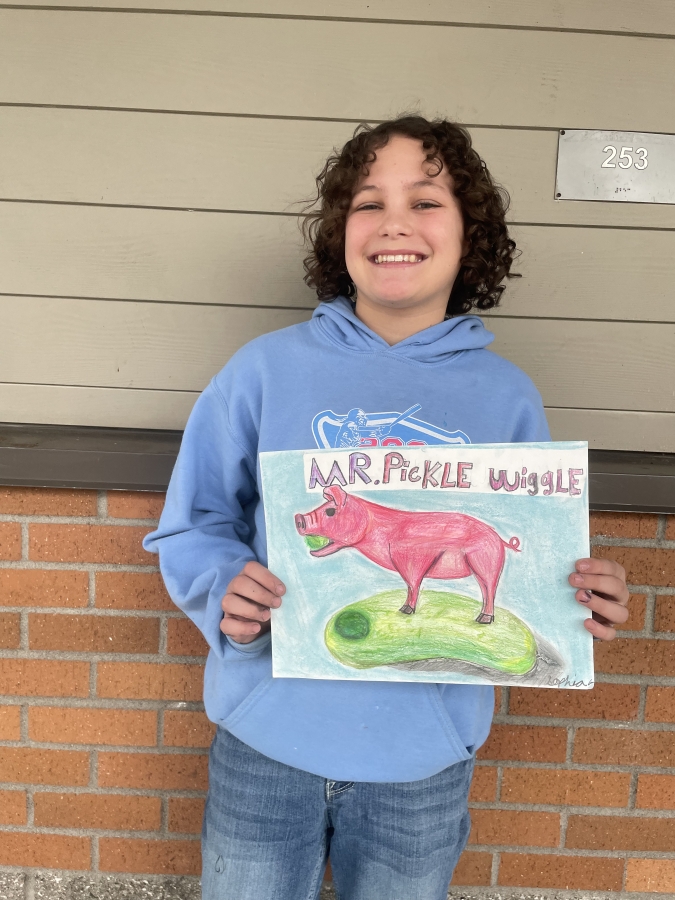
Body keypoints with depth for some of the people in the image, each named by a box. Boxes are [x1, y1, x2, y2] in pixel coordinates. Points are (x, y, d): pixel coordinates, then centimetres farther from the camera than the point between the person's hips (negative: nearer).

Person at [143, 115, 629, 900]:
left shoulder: (507, 397, -2)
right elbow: (192, 527, 0)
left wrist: (583, 603, -15)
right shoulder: (266, 369, -6)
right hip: (266, 740, 0)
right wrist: (225, 591, -19)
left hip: (426, 755, 1)